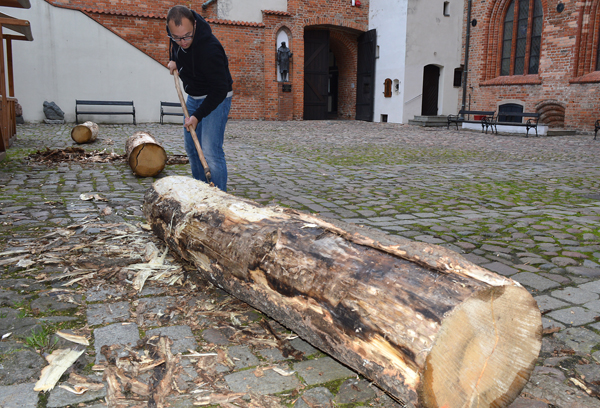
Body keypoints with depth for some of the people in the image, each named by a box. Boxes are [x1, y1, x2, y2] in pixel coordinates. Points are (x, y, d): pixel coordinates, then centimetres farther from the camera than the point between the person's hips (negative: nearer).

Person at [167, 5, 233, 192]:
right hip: (193, 97, 8)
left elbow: (219, 90, -29)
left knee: (211, 151, -17)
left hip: (216, 99, -8)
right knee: (191, 148, 13)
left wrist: (198, 116, -28)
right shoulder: (175, 30, -11)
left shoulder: (209, 49, -34)